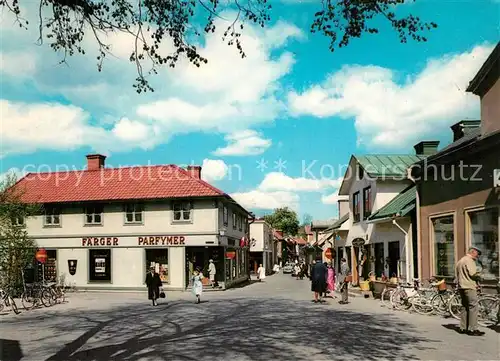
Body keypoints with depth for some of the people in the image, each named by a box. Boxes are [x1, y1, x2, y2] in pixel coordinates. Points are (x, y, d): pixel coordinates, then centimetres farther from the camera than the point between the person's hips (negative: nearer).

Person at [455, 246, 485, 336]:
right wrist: (479, 276, 0)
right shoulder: (469, 260, -10)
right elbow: (473, 274, -19)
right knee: (473, 307, -7)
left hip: (461, 287, 10)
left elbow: (457, 275, 22)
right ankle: (472, 329, -7)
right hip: (469, 288, -10)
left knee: (465, 307, 14)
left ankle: (463, 328, 15)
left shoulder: (460, 261, 21)